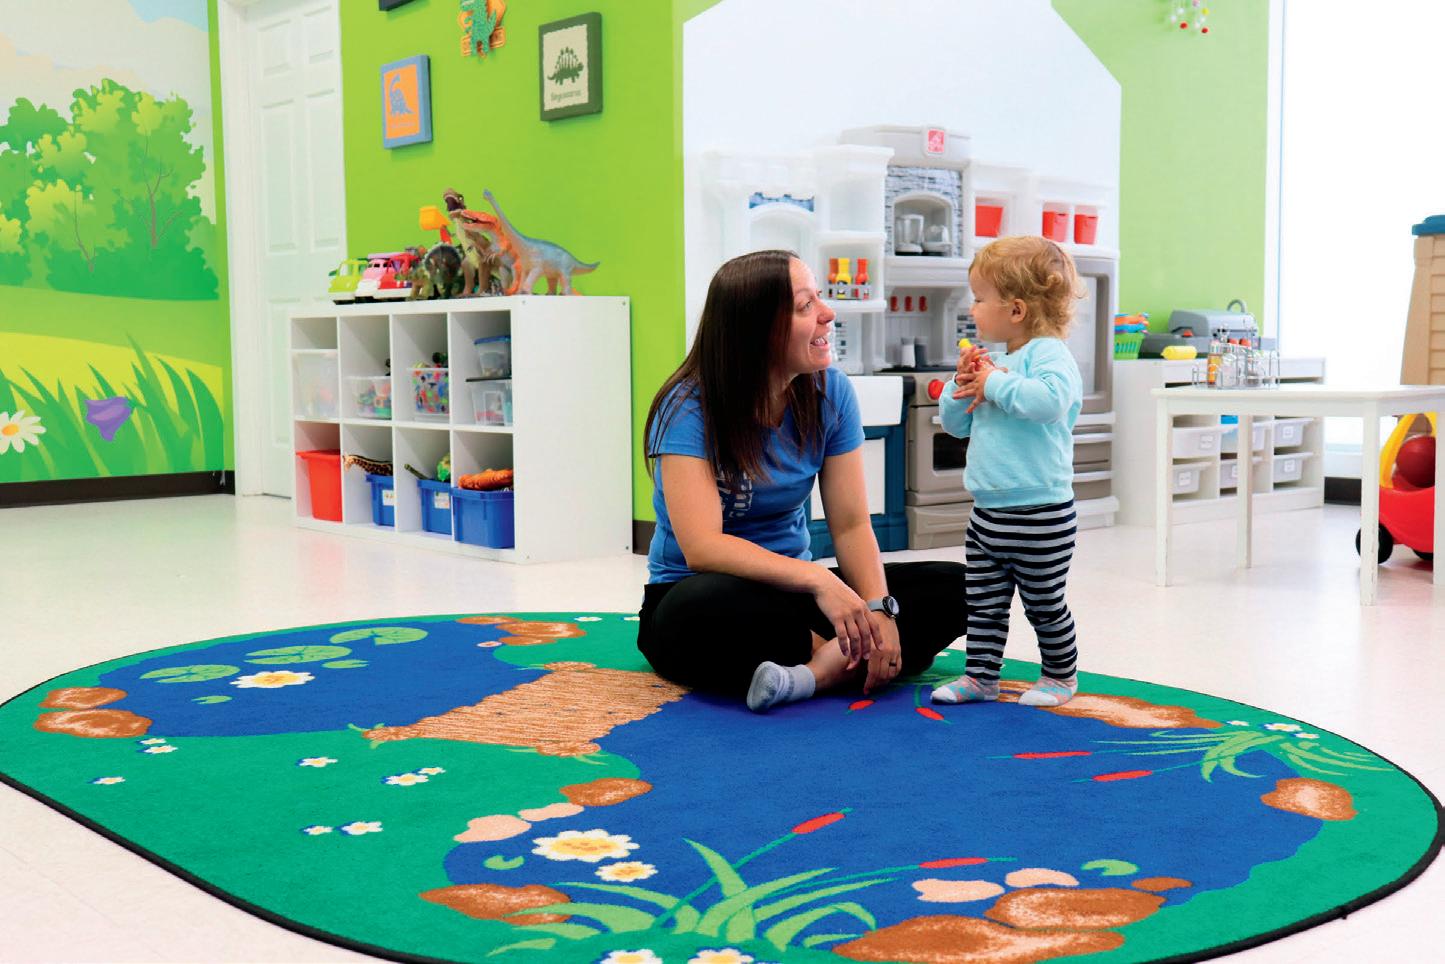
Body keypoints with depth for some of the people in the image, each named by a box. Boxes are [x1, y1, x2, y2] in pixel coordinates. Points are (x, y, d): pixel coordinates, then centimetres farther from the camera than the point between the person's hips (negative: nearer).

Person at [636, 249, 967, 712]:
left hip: (792, 591, 5)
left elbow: (851, 525, -5)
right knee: (719, 605, -42)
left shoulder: (829, 392, -3)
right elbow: (702, 547, -29)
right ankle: (849, 658, -17)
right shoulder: (688, 409, -18)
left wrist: (878, 608, -24)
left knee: (955, 587, -12)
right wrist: (815, 579, -41)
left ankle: (824, 668, -30)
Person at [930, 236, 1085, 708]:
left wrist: (995, 384, -24)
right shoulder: (997, 362, 12)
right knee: (983, 602, 13)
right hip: (987, 513, 8)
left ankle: (1060, 675, 26)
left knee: (1044, 603, 8)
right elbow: (955, 424, 18)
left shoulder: (1049, 354, -14)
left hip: (1039, 516, -8)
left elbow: (1050, 399, -37)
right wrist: (964, 385, -1)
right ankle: (980, 675, 24)